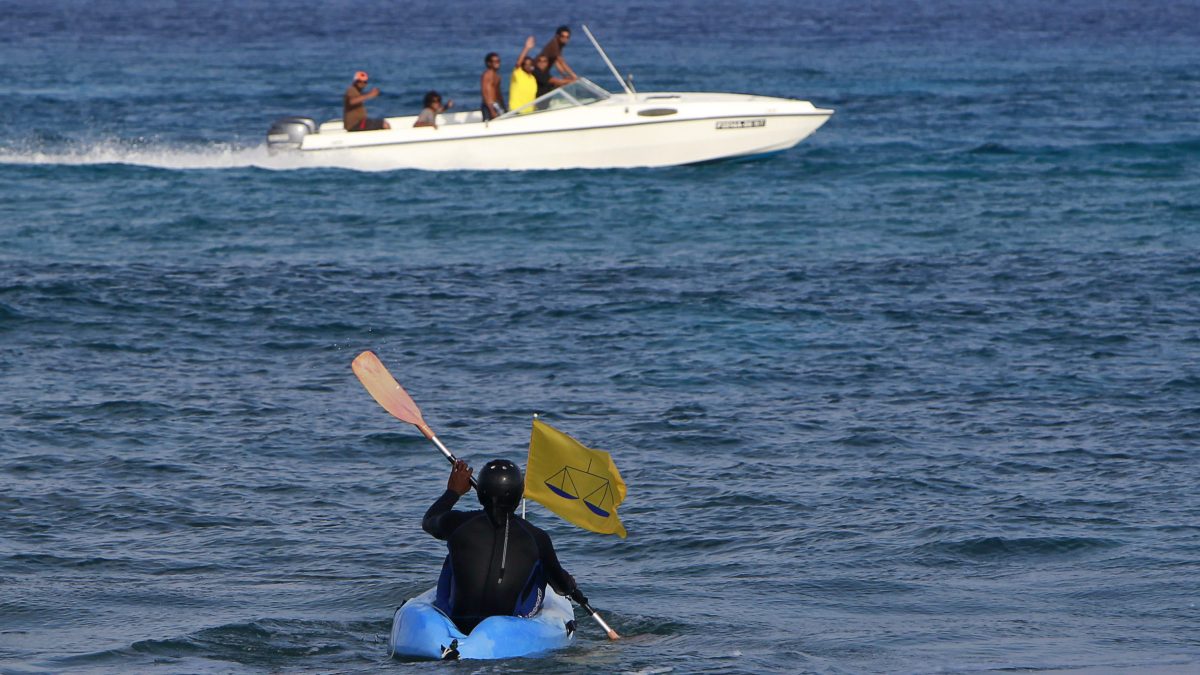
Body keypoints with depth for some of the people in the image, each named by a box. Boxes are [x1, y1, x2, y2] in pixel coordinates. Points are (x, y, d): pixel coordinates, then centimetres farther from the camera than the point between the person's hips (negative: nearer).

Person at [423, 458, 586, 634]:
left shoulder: (457, 523, -12)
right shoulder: (536, 539, -12)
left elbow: (428, 521, 15)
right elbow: (563, 586, 5)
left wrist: (453, 491, 31)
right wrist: (571, 586, 29)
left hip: (455, 624, 1)